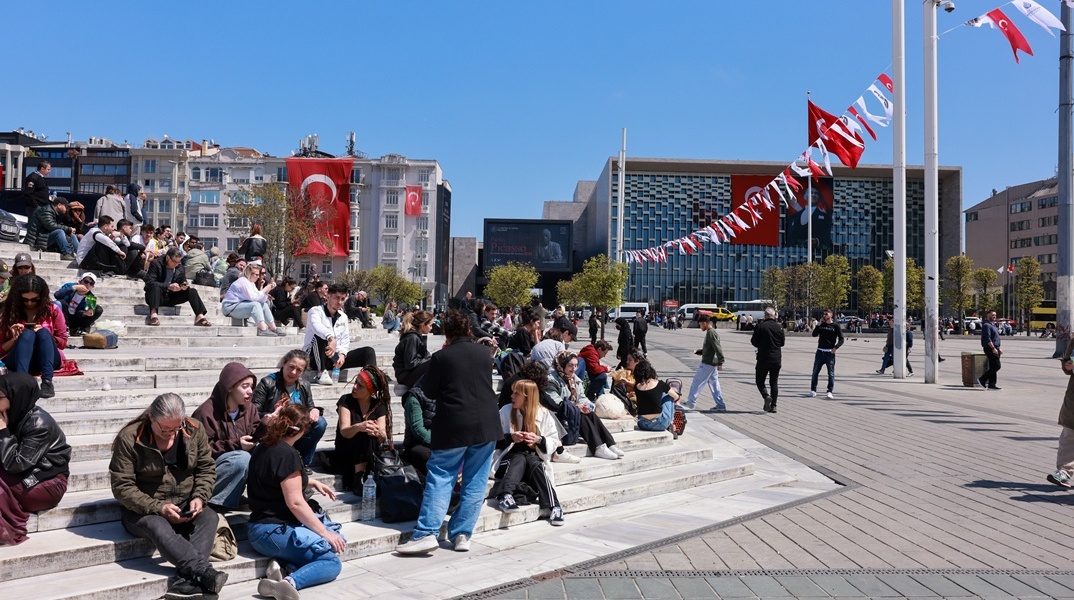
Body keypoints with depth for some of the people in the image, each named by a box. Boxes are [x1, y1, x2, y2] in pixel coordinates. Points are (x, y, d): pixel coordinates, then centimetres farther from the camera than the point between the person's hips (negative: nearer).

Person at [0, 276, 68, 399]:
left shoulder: (52, 310, 4)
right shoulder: (10, 312, 4)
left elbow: (63, 342, 4)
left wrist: (45, 336, -13)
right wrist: (15, 339, -15)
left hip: (48, 360, 0)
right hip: (18, 360, 0)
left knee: (44, 332, -29)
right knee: (27, 334, -29)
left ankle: (47, 382, -49)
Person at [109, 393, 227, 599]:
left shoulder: (195, 430, -3)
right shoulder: (129, 438, -14)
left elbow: (206, 469, 5)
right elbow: (122, 487, -14)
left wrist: (199, 497, -14)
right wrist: (158, 508, -24)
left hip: (184, 507, 3)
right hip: (142, 510, -3)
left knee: (210, 518, -28)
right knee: (158, 527, -37)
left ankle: (186, 581, -45)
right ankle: (204, 573, -47)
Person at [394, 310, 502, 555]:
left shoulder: (441, 357, -6)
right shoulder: (485, 354, 6)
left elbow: (429, 392, 2)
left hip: (454, 427, -3)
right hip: (487, 425, 3)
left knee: (440, 478, 2)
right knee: (475, 482, 8)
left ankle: (426, 533, -6)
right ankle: (462, 534, 10)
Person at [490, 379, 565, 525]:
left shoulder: (543, 414, 3)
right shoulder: (505, 411, 2)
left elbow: (554, 442, 2)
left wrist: (538, 439, -17)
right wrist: (510, 437, -18)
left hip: (534, 457, 0)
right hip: (511, 456, 0)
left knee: (533, 463, -33)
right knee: (520, 459, -33)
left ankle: (554, 506, -39)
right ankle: (505, 496, -53)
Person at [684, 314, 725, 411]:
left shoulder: (711, 333, -17)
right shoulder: (711, 332, 14)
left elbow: (718, 349, -22)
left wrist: (720, 363, -24)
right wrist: (699, 351, 12)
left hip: (707, 364, -10)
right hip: (712, 363, 10)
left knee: (697, 381, 0)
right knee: (714, 384, 10)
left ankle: (691, 402, 9)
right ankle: (720, 406, 11)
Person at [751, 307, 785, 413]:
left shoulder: (760, 326, -10)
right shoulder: (779, 327, 0)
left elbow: (754, 342, -7)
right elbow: (782, 342, 10)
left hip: (763, 358, -3)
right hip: (776, 359, 3)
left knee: (760, 380, 8)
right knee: (774, 382, 11)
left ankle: (766, 396, -18)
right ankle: (773, 405, 8)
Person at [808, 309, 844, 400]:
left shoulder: (835, 326, -1)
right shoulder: (821, 324, 11)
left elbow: (841, 339, -2)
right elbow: (814, 334, 2)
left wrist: (835, 347, -15)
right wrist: (819, 324, -5)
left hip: (830, 352, -4)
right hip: (820, 351, 4)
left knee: (831, 373, -3)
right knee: (815, 372, 6)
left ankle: (830, 391, 2)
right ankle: (813, 390, 14)